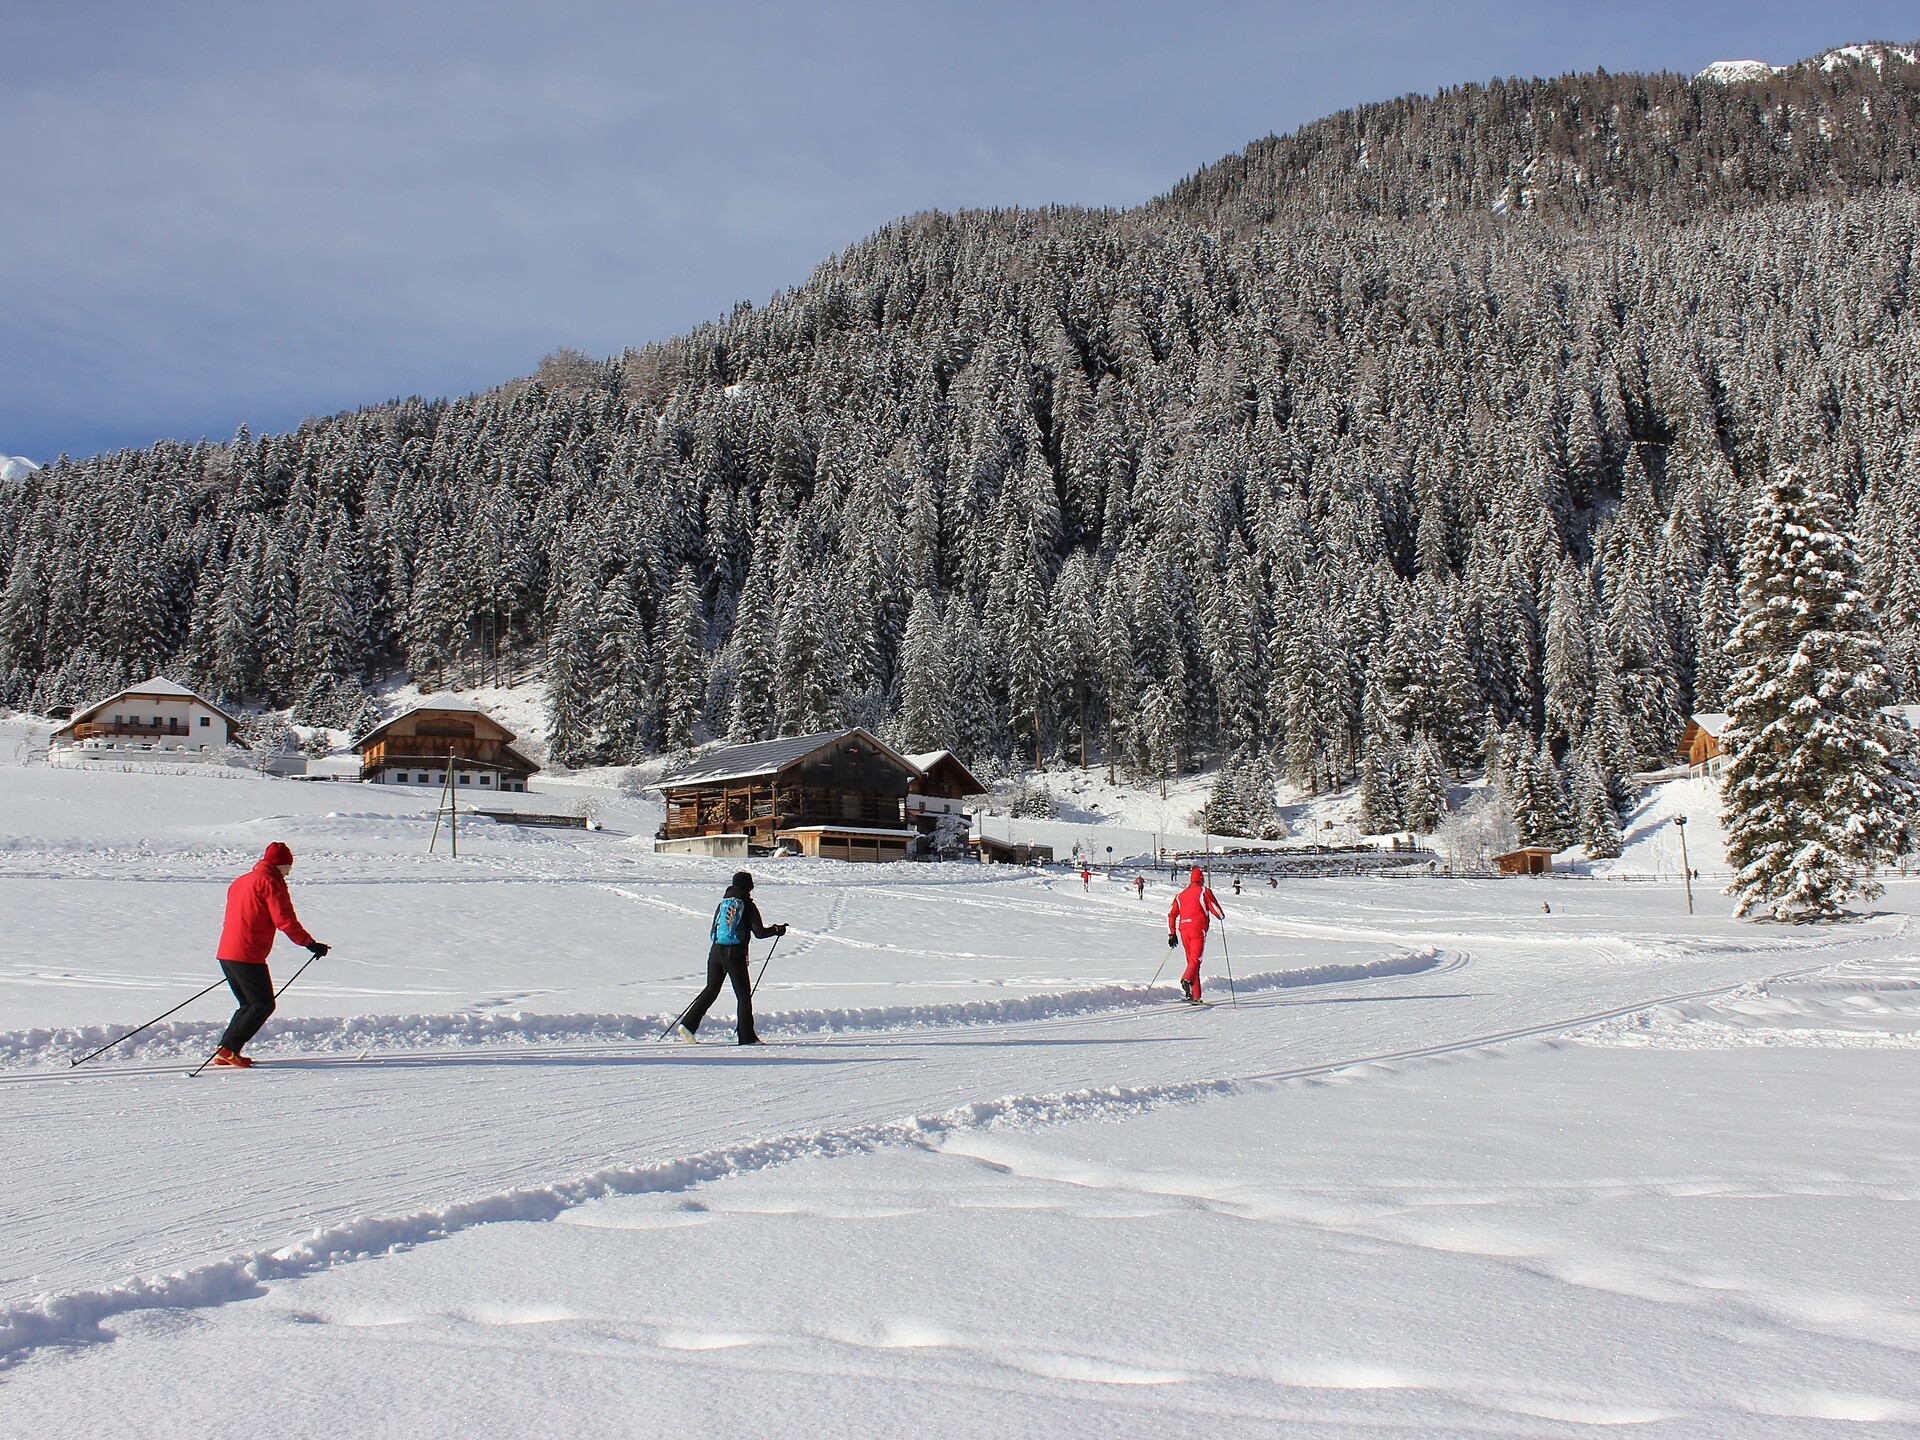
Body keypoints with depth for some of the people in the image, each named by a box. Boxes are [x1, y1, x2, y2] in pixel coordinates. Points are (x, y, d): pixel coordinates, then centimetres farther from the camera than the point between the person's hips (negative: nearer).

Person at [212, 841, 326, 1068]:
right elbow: (285, 920, -14)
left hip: (226, 954, 9)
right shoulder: (271, 882, -7)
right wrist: (310, 943, -11)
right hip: (248, 956, -9)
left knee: (250, 1004, 17)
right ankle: (229, 1049, -8)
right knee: (264, 1005, -2)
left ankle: (224, 1051, 10)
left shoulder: (241, 881, 22)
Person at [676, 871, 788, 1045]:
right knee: (743, 993, 4)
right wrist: (777, 930, 8)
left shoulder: (722, 903, 13)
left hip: (715, 951, 5)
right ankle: (746, 1035, 3)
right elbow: (759, 932, -7)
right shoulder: (748, 906, -3)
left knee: (711, 990, 12)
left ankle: (688, 1024, -1)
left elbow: (713, 933, 17)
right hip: (735, 955, -5)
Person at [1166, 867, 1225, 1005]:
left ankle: (1195, 996, 7)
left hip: (1183, 929, 5)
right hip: (1198, 928, -5)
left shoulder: (1180, 895, 21)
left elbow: (1171, 915, 17)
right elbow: (1215, 909, -2)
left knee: (1191, 960, 11)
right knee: (1196, 958, -14)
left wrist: (1171, 934, 20)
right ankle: (1187, 980, -44)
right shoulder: (1204, 891, 6)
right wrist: (1222, 916, 21)